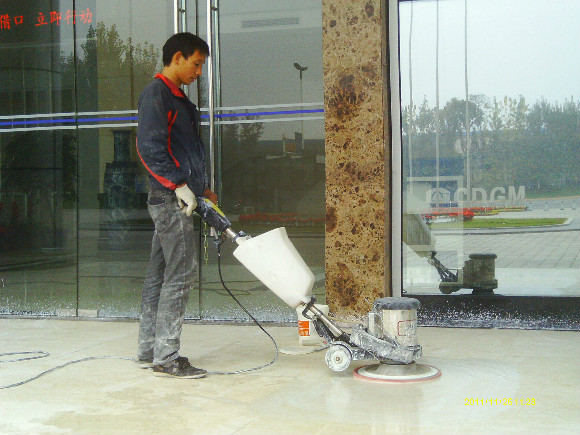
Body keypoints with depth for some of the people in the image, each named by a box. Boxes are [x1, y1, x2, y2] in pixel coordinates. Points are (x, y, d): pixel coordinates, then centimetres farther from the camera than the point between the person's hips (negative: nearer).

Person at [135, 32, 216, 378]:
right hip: (172, 198, -10)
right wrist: (179, 185, -19)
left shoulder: (176, 97, 22)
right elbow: (149, 147, -19)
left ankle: (150, 350, 18)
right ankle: (166, 358, -4)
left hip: (175, 199, 10)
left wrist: (203, 188, 21)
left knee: (160, 275, 11)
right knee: (181, 274, -9)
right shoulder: (156, 93, -9)